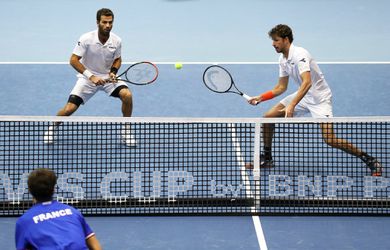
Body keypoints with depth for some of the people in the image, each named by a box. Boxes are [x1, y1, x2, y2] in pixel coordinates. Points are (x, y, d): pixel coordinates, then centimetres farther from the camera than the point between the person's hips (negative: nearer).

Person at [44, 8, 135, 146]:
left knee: (127, 95, -25)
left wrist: (113, 72, -13)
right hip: (87, 77, -2)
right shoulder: (86, 39, -20)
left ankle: (126, 131, -5)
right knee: (69, 109, -15)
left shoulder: (116, 41, -10)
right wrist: (91, 76, -25)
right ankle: (52, 127, 19)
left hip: (108, 77, 2)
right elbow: (73, 60, -18)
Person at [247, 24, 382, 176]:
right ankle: (267, 159, 16)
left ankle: (370, 161, -9)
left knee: (330, 139, -22)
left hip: (320, 98, -9)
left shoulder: (299, 54, -24)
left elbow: (307, 83, -37)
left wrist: (292, 106, -45)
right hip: (303, 96, 9)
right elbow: (281, 87, 14)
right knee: (268, 117, 1)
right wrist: (261, 98, 2)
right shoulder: (283, 59, 4)